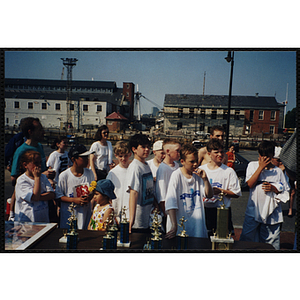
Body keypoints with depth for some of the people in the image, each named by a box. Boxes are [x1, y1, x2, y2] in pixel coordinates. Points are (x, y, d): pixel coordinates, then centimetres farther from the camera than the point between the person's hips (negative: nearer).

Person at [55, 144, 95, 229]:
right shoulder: (64, 176, -9)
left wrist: (89, 197, -9)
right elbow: (58, 196, -5)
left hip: (86, 214, 3)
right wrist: (74, 200, -17)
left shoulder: (90, 173, 3)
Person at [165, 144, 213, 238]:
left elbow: (209, 195, 5)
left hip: (197, 223, 5)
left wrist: (205, 178, -11)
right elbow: (170, 202, -19)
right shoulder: (177, 175, -13)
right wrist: (174, 226, -25)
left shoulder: (198, 174, 4)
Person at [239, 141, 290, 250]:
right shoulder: (252, 165, 5)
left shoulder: (278, 171, 6)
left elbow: (285, 191, 10)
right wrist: (261, 167, -11)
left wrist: (273, 188, -10)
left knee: (271, 244, 6)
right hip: (253, 211, 0)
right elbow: (250, 184, -9)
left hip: (271, 213, 1)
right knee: (246, 239, 3)